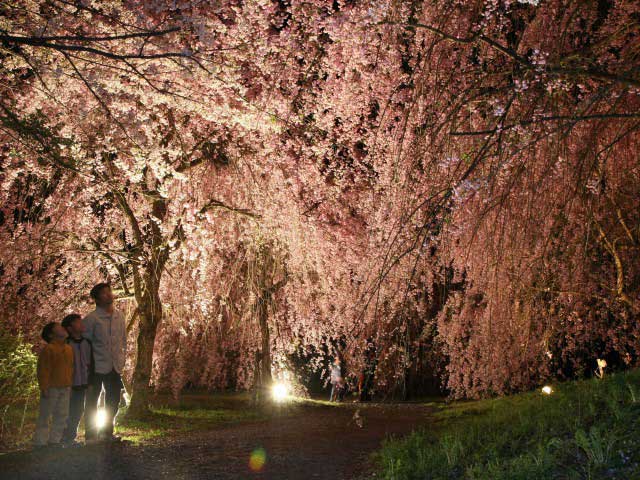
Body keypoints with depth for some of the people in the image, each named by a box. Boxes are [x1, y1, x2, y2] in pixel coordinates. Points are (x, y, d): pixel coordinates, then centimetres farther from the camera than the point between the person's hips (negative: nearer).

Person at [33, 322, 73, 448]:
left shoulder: (69, 349, 9)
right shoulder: (48, 349, -12)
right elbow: (43, 370, -14)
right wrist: (44, 388, -17)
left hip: (65, 388, 7)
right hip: (51, 389, -7)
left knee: (61, 416, 11)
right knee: (44, 416, 3)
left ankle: (54, 440, 22)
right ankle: (39, 442, 10)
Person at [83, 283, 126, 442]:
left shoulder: (119, 316, 5)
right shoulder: (91, 318, -11)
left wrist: (121, 360, 10)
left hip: (115, 367, 5)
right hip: (97, 367, -5)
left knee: (113, 401, 14)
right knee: (92, 402, 7)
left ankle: (107, 432, 30)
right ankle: (91, 436, 20)